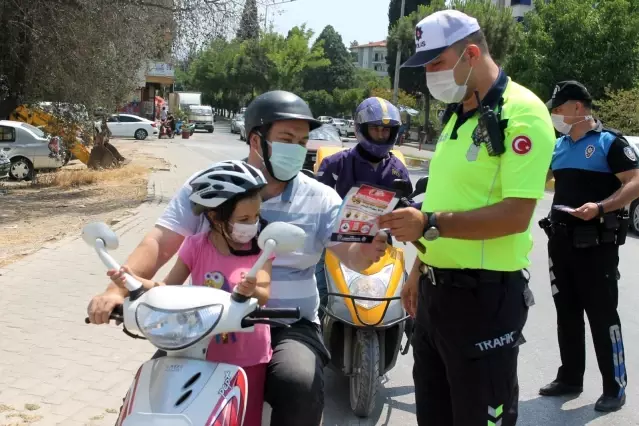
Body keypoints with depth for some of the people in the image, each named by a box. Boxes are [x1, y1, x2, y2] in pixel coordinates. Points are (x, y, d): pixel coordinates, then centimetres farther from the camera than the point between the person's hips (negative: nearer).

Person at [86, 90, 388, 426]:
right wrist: (118, 289, -21)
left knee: (301, 385, -29)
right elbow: (159, 243, -4)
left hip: (287, 326, 0)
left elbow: (351, 255, -7)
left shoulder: (321, 199, 2)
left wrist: (366, 251, -33)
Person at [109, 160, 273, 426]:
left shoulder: (260, 248, -9)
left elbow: (264, 295, -18)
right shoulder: (196, 247, -7)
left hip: (249, 359, -1)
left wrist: (252, 291, -42)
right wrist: (134, 281, -21)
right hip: (205, 357, 1)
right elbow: (168, 288, -3)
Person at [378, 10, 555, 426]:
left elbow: (515, 215, -24)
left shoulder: (522, 113, -15)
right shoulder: (456, 117, 13)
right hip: (437, 290, 9)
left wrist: (430, 224, -26)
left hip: (485, 296, -9)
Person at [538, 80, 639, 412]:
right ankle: (570, 378, 25)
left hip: (596, 243, -7)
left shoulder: (609, 142, -8)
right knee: (566, 312, 13)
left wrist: (601, 207, -28)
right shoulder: (559, 145, 12)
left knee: (602, 315, -1)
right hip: (561, 240, 7)